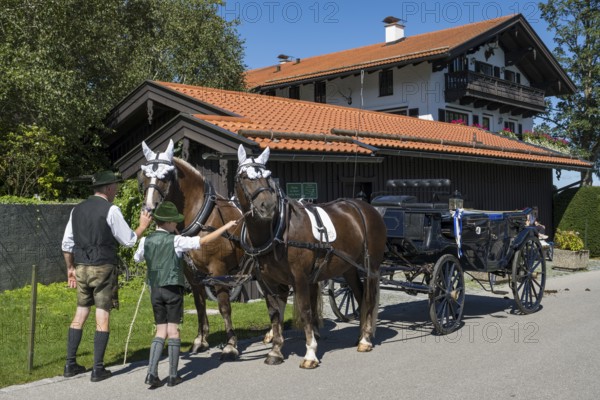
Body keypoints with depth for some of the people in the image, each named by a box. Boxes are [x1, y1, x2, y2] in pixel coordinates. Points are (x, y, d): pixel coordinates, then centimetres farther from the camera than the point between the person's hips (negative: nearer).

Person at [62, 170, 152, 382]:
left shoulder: (77, 209, 9)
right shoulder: (111, 210, -10)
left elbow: (67, 244, 12)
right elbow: (129, 241, -7)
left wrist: (70, 267, 23)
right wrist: (143, 226, 10)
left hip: (81, 268, 6)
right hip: (102, 269, -6)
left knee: (80, 314, 15)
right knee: (102, 317, 1)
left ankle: (70, 365, 19)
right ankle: (98, 369, 4)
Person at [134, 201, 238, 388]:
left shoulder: (145, 241, 3)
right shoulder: (176, 241, -10)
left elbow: (137, 258, 22)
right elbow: (204, 240, -11)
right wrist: (225, 227, -4)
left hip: (155, 290, 4)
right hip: (173, 289, -4)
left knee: (161, 331, 11)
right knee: (173, 331, 3)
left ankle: (152, 373, -1)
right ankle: (173, 376, 8)